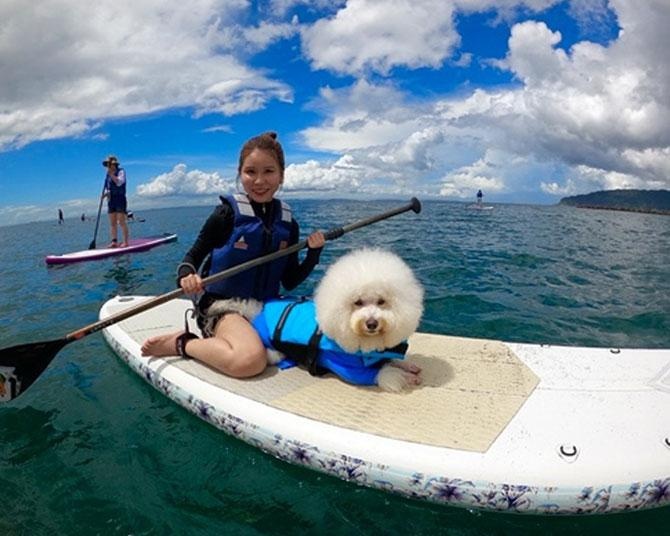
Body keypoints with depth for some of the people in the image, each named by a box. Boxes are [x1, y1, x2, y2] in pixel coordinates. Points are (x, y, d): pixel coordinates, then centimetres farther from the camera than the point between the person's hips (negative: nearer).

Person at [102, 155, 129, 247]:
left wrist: (111, 174, -22)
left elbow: (119, 182, -18)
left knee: (121, 222, -10)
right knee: (112, 223, 4)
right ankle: (114, 241, 7)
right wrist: (105, 193, 1)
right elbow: (107, 187, 20)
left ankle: (125, 242, -7)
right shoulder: (108, 174, 16)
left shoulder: (121, 171, -3)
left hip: (120, 199, -7)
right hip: (111, 200, 7)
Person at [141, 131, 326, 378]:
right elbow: (193, 256, 2)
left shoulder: (288, 222, 6)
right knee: (251, 360, -35)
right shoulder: (228, 213, -6)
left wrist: (313, 254, -4)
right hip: (222, 306, -7)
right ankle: (181, 343, -6)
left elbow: (290, 282, 11)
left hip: (266, 307, 7)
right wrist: (186, 275, -20)